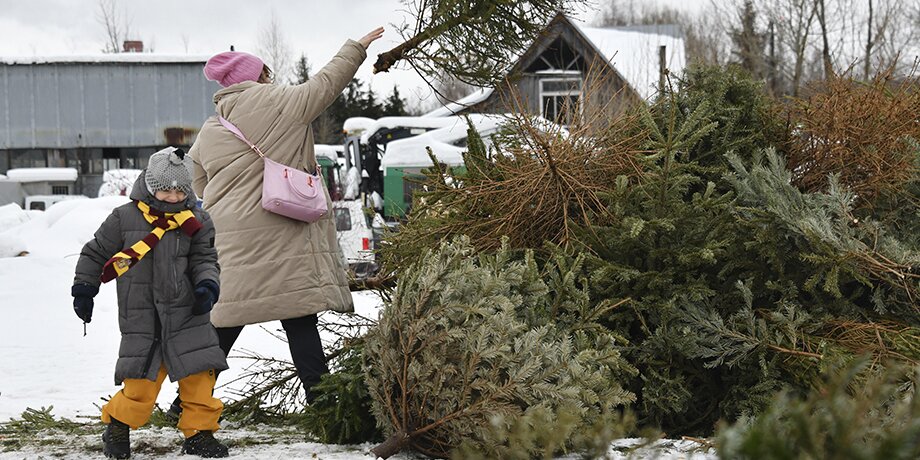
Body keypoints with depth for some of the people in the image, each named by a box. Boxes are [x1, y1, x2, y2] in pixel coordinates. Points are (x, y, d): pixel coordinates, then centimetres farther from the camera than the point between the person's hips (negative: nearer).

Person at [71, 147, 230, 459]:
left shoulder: (196, 222, 4)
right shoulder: (124, 218, 0)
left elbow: (205, 260, 7)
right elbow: (95, 254, 10)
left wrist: (208, 285, -13)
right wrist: (84, 290, 13)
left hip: (187, 315, 2)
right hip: (140, 319, -2)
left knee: (199, 377, -1)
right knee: (140, 384, -5)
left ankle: (199, 433, 14)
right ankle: (117, 427, 19)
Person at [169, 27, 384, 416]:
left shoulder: (209, 132, 15)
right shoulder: (278, 104, -2)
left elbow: (198, 188, 21)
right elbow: (325, 84, 6)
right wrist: (357, 47, 19)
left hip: (227, 241, 5)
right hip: (279, 234, -5)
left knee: (223, 321, 10)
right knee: (299, 319, -4)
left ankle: (187, 402, 11)